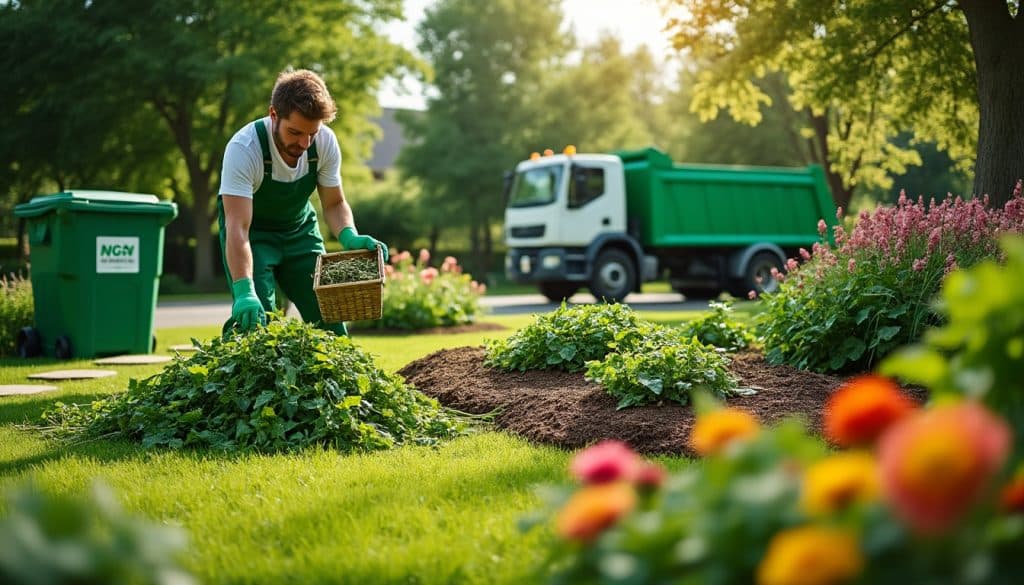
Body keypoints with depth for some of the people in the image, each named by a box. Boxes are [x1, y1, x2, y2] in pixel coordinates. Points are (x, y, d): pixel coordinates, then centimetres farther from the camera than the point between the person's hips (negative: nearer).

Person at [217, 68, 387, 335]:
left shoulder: (325, 142, -21)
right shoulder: (244, 148, -34)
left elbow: (334, 204, -7)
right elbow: (238, 228, -39)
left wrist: (350, 238, -29)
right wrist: (244, 291, -52)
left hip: (300, 229, 4)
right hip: (254, 232, -4)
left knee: (329, 320, 2)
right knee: (254, 319, -20)